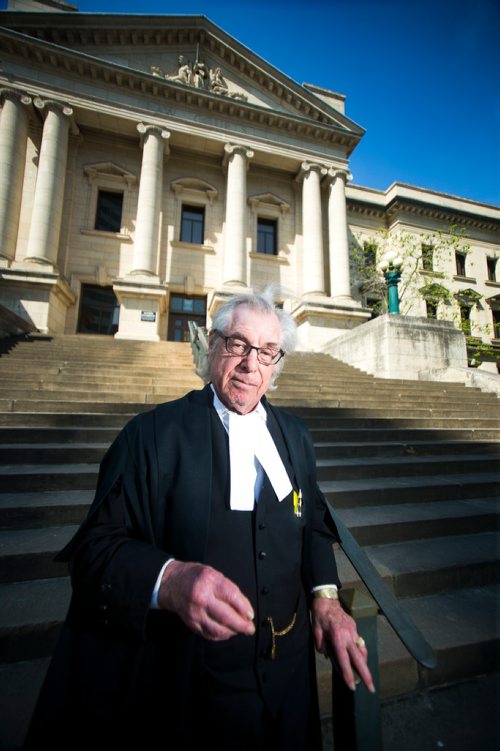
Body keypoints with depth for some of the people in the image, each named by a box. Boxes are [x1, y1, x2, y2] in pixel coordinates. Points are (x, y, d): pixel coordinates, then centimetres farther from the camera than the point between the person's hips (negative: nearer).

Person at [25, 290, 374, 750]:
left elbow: (312, 522, 8)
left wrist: (326, 597, -6)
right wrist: (167, 580, -35)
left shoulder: (294, 436, -1)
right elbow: (97, 545, -17)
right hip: (188, 679, -4)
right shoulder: (153, 433, -16)